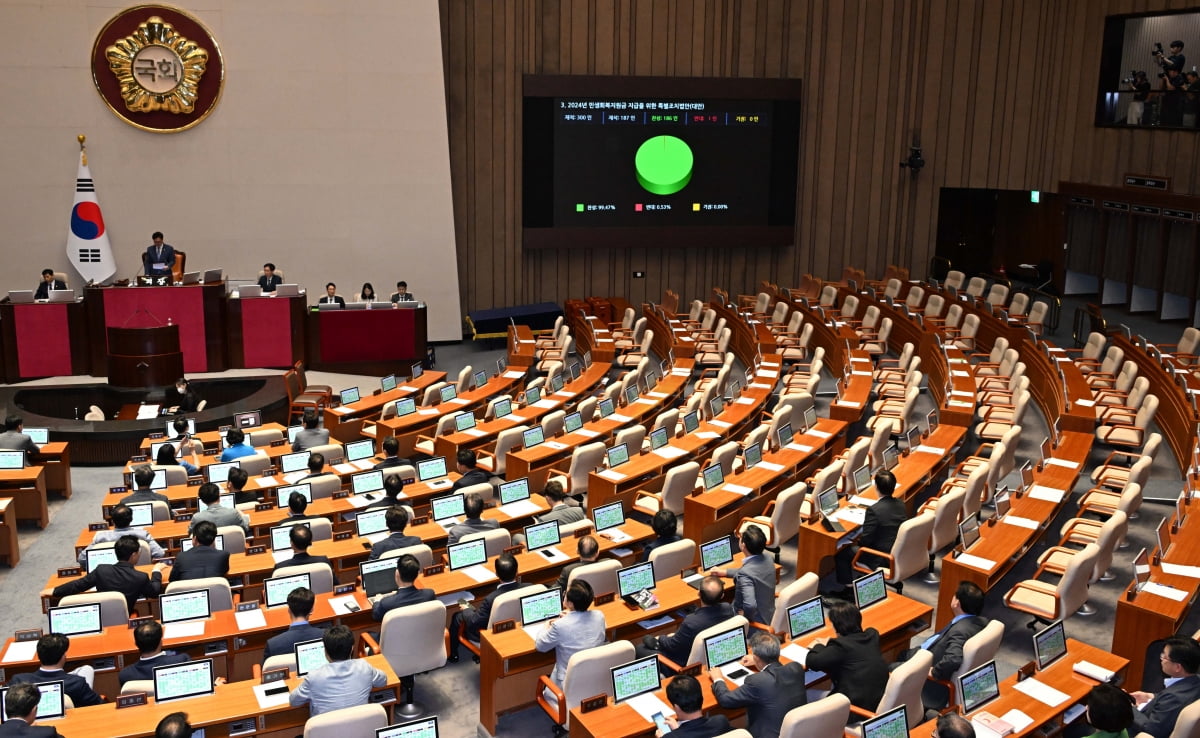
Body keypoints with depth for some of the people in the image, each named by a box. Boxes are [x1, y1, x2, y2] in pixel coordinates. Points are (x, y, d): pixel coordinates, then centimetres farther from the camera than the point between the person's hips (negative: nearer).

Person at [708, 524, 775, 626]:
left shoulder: (744, 574, -31)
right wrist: (725, 572, 19)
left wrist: (744, 617, -19)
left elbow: (750, 605, -41)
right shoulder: (767, 561, -4)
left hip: (756, 623, -8)